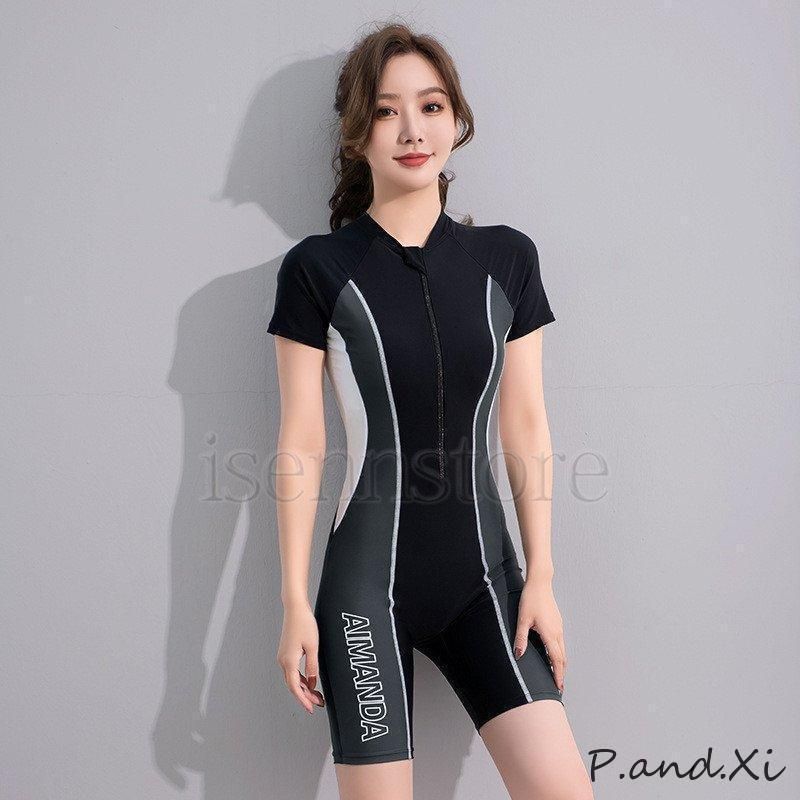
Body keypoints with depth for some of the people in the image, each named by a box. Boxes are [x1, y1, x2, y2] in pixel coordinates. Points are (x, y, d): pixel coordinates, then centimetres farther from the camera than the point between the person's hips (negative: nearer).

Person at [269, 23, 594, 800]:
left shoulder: (506, 258, 4)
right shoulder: (318, 268, -5)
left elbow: (525, 428, 5)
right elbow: (301, 445, -4)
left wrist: (541, 576, 3)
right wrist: (295, 603, -5)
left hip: (484, 576, 3)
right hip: (368, 582, -2)